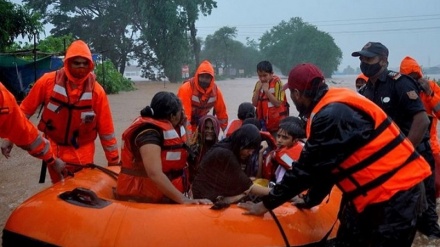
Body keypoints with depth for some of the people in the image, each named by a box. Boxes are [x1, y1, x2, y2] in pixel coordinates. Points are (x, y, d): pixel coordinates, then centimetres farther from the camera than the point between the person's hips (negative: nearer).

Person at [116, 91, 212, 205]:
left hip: (163, 198, 9)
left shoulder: (166, 127, 6)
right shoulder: (149, 133, -21)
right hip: (144, 201, -9)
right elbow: (155, 174, -32)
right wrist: (183, 200, -35)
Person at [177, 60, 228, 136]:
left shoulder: (215, 90, -11)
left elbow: (221, 112, -3)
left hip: (200, 123, 5)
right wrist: (188, 135, -34)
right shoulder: (186, 88, -27)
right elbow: (184, 113, -31)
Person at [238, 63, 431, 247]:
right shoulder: (333, 106, 7)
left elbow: (306, 169, -20)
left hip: (396, 193, -10)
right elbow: (324, 167, 14)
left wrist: (265, 205, -12)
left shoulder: (332, 115, -24)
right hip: (371, 192, 10)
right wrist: (310, 200, 19)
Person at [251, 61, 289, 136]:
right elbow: (254, 103, 1)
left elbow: (278, 103, -17)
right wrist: (258, 89, -11)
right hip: (264, 122, 5)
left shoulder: (277, 82, -12)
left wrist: (267, 90, -20)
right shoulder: (258, 84, 4)